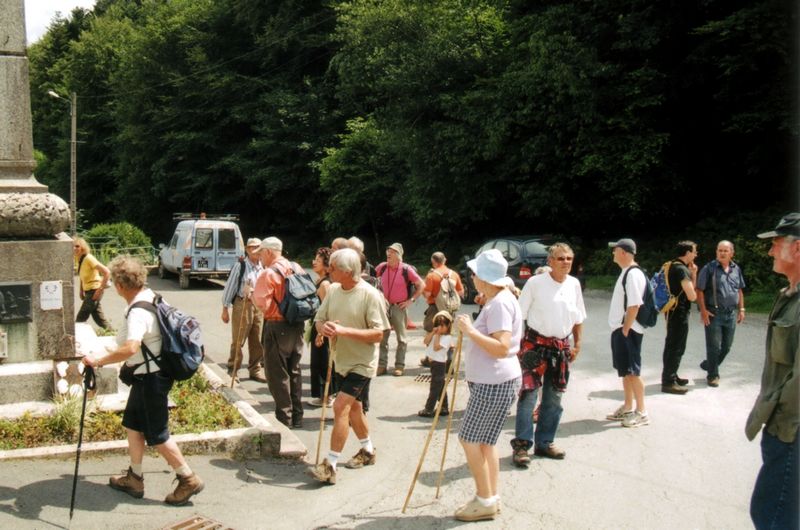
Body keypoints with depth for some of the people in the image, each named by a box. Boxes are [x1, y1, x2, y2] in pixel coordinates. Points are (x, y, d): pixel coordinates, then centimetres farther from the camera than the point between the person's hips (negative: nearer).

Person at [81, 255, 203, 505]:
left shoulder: (138, 312, -27)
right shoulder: (150, 297, 3)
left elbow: (131, 347, -43)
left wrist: (98, 361, -34)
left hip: (151, 378, -10)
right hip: (148, 374, 10)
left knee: (156, 434, 2)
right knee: (133, 424, 19)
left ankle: (188, 479, 12)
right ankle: (134, 478, 31)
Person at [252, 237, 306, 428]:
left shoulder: (268, 274, -14)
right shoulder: (297, 268, 6)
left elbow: (262, 303, -19)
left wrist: (251, 295, -1)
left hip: (277, 326, -7)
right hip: (297, 325, 7)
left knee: (278, 374, 3)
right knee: (294, 371, 16)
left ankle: (284, 418, 6)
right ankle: (297, 416, 23)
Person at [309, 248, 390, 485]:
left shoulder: (370, 294, -19)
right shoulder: (333, 290, 1)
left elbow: (378, 334, -21)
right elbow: (319, 320, 7)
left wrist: (344, 330, -29)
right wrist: (324, 327, -18)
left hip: (361, 363, -7)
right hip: (341, 361, 7)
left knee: (340, 406, -15)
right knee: (352, 407, 19)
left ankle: (330, 465, -8)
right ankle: (368, 450, 40)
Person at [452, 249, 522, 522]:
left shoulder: (500, 304, -18)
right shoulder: (497, 300, 14)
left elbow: (502, 347, -28)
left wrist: (470, 330, -25)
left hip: (495, 383, -11)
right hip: (490, 381, 11)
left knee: (470, 439, -3)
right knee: (485, 440, 14)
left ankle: (486, 500, 6)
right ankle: (490, 499, 21)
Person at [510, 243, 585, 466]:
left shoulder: (574, 284, 4)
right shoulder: (535, 283, -11)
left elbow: (578, 317, 15)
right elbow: (519, 315, -6)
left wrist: (577, 344, 13)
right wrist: (516, 343, -9)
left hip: (561, 347, 5)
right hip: (535, 344, -5)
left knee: (554, 397, 12)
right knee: (529, 394, -8)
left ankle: (544, 442, 25)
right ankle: (521, 444, 0)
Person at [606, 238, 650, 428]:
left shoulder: (633, 274, -18)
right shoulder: (625, 272, 14)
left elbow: (634, 306, -23)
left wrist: (625, 330, -20)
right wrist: (619, 329, 17)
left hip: (628, 331, -10)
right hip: (619, 329, 10)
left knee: (632, 371, -3)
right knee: (625, 370, 16)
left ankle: (641, 412, 5)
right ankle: (628, 407, 26)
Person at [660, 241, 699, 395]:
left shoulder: (675, 266, 12)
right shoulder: (681, 269, -19)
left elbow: (689, 287, 18)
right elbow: (691, 295, -21)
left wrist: (693, 273, 5)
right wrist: (694, 295, 0)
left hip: (674, 311, 10)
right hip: (679, 312, -10)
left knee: (673, 346, 19)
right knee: (675, 347, -4)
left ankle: (671, 376, 31)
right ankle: (668, 382, 1)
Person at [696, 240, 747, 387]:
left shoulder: (736, 269, 8)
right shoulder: (709, 268, -8)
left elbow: (740, 291, 17)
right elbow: (700, 290, -9)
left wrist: (741, 309, 12)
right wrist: (703, 310, -15)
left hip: (731, 314, 5)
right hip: (713, 313, -5)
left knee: (726, 346, 12)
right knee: (714, 346, 1)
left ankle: (708, 365, 33)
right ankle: (713, 375, 14)